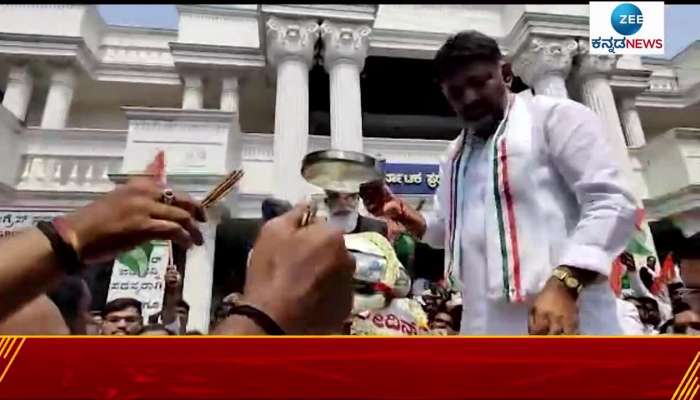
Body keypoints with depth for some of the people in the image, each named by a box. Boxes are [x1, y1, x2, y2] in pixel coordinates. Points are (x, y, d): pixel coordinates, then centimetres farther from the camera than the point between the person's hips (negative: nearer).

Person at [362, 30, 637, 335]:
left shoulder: (556, 116, -2)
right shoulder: (455, 154, 19)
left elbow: (610, 201, -11)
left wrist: (564, 283, -23)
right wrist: (404, 214, 6)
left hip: (564, 314, -6)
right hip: (483, 321, 6)